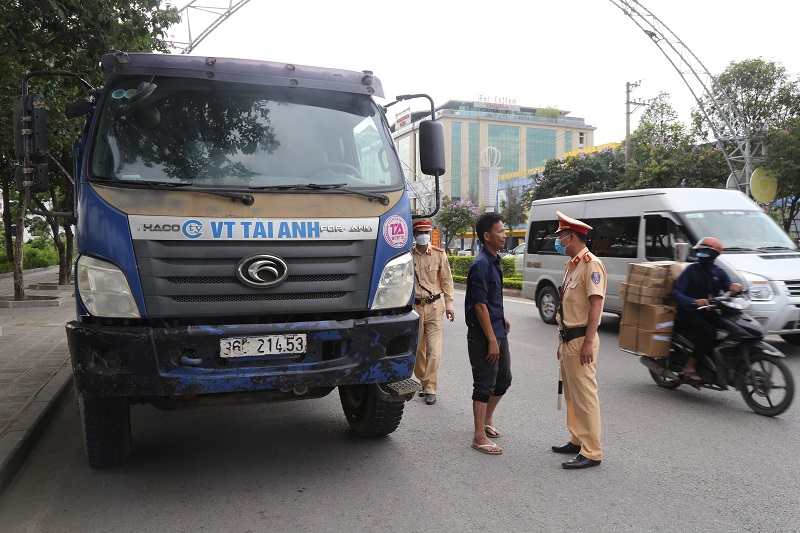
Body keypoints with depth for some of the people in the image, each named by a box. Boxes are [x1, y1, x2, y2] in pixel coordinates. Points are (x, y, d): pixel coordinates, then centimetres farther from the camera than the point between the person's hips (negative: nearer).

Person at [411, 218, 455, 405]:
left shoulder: (439, 254, 1)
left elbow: (447, 281, 4)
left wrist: (449, 305, 0)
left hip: (434, 307, -1)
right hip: (414, 307, 1)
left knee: (433, 350, -4)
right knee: (417, 348, 9)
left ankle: (430, 389, 2)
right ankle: (421, 381, 27)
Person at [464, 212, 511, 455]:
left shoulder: (494, 261, 11)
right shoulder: (481, 264, -19)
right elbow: (480, 305, -21)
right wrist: (491, 341, -21)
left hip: (498, 331, 9)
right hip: (483, 334, -9)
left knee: (503, 380, 18)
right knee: (484, 385, -1)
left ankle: (487, 420, 36)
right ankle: (480, 436, 10)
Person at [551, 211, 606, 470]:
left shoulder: (591, 264, -14)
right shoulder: (571, 265, 16)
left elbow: (596, 303, -20)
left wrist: (588, 342, -24)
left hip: (581, 340, -10)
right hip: (568, 339, 10)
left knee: (585, 395, -5)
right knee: (571, 394, 17)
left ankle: (591, 452, 2)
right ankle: (577, 440, 28)